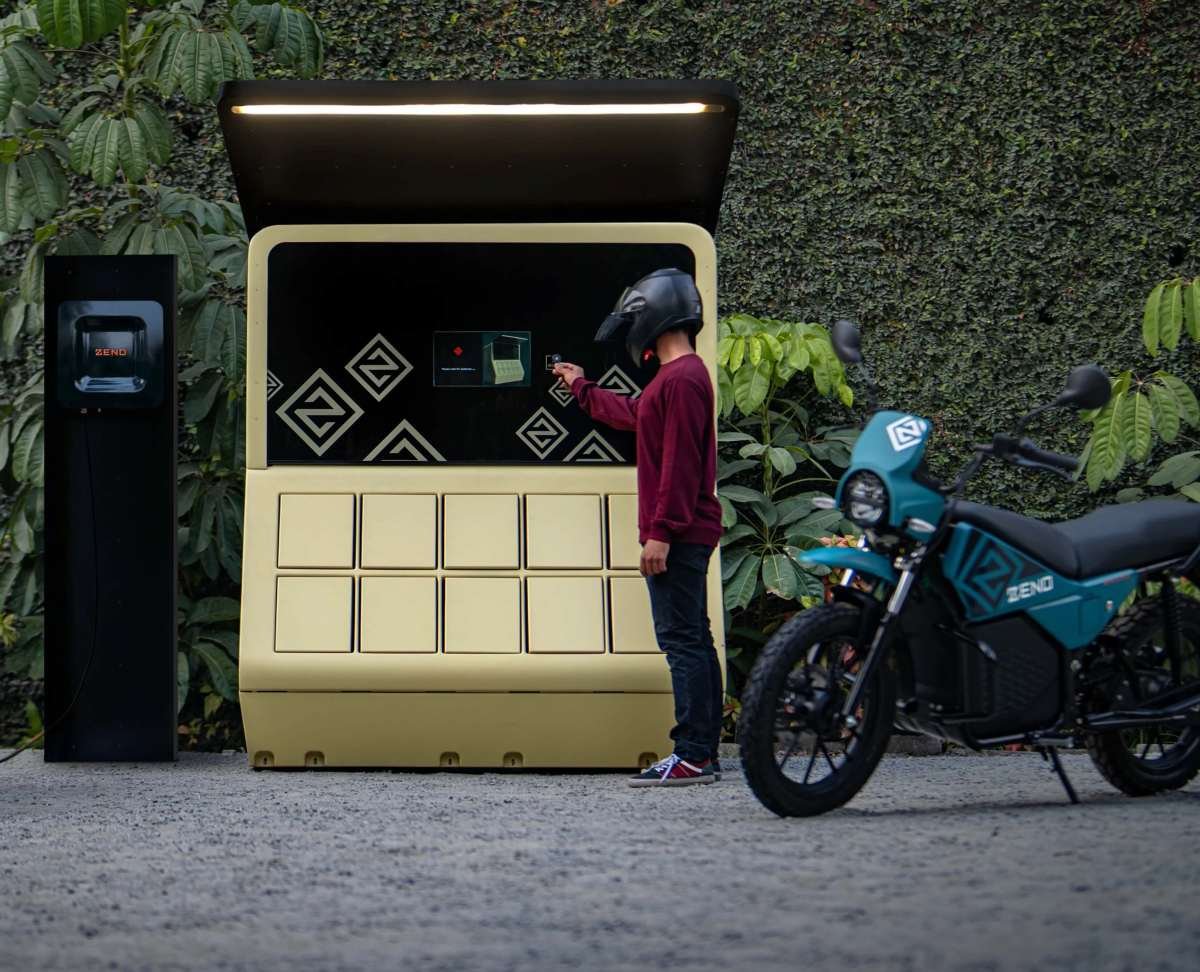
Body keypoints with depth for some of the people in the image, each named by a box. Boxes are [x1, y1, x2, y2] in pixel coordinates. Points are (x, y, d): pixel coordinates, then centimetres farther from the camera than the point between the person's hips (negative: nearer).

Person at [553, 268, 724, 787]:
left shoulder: (681, 379, -15)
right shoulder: (674, 377, 19)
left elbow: (680, 462, -21)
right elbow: (632, 413, 39)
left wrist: (660, 533, -23)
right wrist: (581, 388, 51)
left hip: (676, 535, -11)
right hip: (685, 534, 11)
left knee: (682, 640, -12)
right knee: (693, 640, 11)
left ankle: (691, 754, -13)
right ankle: (704, 753, 14)